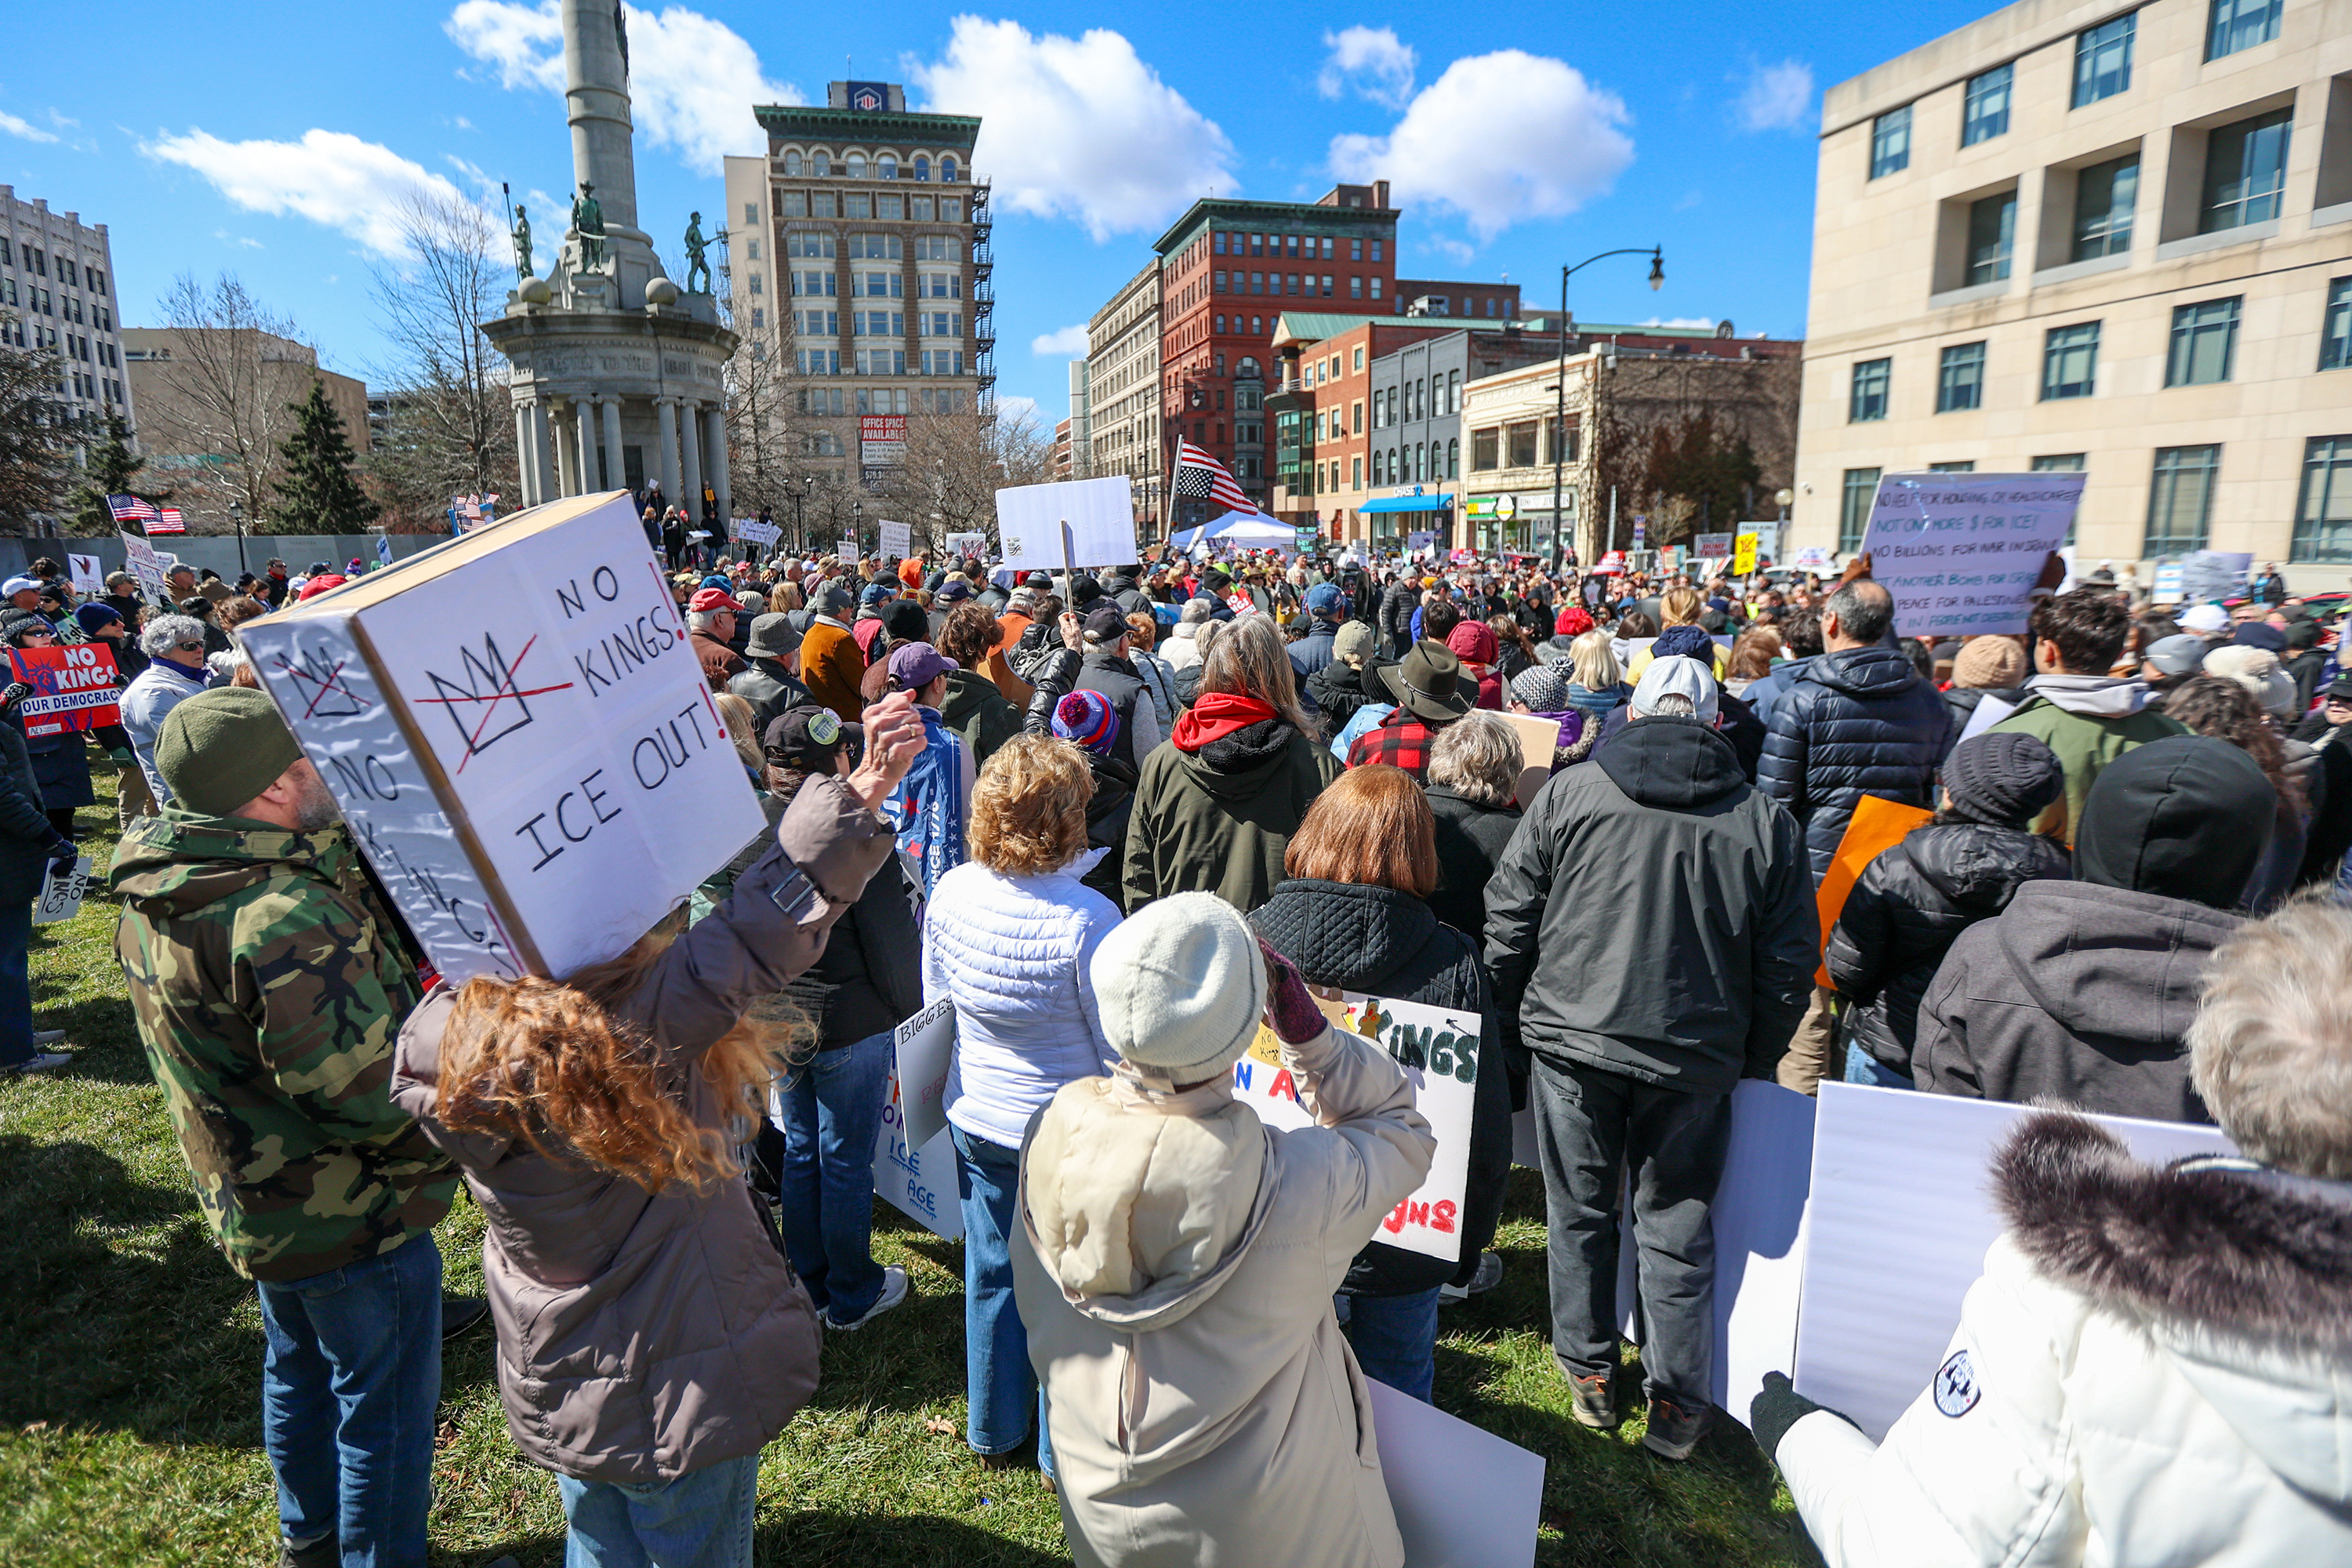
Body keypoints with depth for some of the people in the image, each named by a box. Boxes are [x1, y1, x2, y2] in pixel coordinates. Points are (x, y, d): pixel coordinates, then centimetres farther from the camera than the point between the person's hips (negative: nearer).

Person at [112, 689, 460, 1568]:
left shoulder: (158, 889, -2)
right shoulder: (285, 915, -33)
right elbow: (366, 1089, -33)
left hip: (250, 1200, 10)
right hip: (349, 1216, -10)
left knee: (298, 1374, 29)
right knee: (385, 1407, 10)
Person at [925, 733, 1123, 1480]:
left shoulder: (950, 893, -11)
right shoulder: (1087, 918, -28)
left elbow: (936, 1003, 4)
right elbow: (1120, 1046, -18)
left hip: (977, 1118, 5)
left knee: (991, 1274, 22)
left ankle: (993, 1433, 43)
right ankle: (1063, 1449, 35)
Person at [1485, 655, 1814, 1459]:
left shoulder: (1569, 792, -4)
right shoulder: (1765, 820, -1)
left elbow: (1509, 918, -2)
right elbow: (1788, 964, 4)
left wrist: (1513, 1022, 11)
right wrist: (1752, 1062, 15)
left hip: (1571, 1040, 0)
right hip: (1695, 1058, 1)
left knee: (1579, 1213, 16)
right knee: (1677, 1227, 14)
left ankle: (1589, 1373, 31)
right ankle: (1676, 1403, 26)